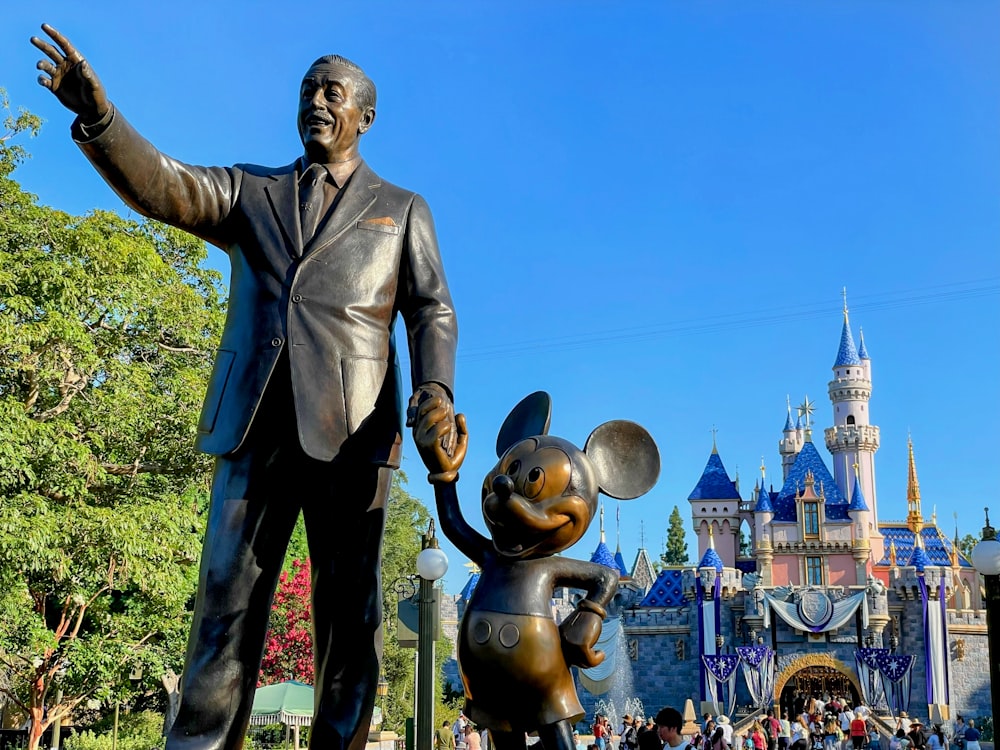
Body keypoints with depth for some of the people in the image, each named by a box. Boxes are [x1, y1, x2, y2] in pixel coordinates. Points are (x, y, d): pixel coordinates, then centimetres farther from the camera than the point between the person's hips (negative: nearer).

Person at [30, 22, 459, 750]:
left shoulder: (403, 210, 17)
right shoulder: (250, 192, 20)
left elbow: (432, 311, 7)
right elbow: (161, 187, 3)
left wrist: (435, 389, -13)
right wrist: (97, 115, -15)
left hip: (349, 425, -1)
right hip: (256, 422, 1)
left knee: (348, 603, -2)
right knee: (228, 595, -3)